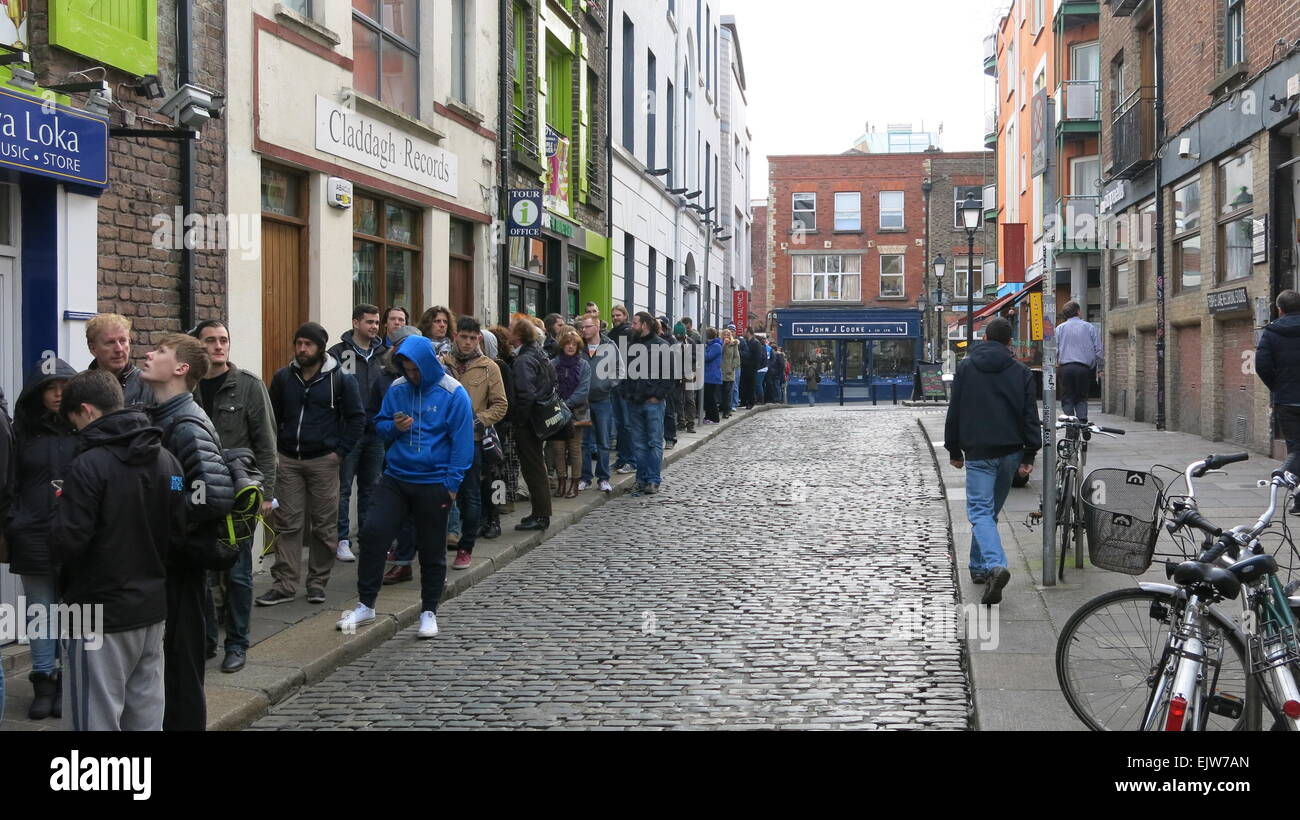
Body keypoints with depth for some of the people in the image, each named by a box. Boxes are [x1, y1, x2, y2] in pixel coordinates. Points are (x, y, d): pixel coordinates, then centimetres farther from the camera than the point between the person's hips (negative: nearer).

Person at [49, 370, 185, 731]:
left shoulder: (89, 465, -16)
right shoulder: (168, 461, 4)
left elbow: (66, 544, -19)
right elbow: (178, 537, 5)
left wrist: (64, 505, 0)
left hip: (100, 617, -7)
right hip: (152, 609, 7)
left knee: (97, 720, 1)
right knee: (146, 718, 13)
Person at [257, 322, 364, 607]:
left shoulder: (340, 380, -2)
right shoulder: (283, 378, 8)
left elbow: (357, 418, 1)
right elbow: (272, 416, 16)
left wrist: (340, 451, -6)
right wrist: (273, 451, 6)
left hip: (323, 462, -2)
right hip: (288, 460, 2)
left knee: (325, 525, 3)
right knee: (287, 523, 2)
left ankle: (318, 583, 14)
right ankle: (284, 584, 5)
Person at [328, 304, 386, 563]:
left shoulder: (382, 354, 11)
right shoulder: (339, 353, -6)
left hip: (375, 432, 6)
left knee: (371, 488, 13)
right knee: (343, 488, -1)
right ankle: (342, 540, 5)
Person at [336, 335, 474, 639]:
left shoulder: (454, 395, -9)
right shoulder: (397, 389, 4)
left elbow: (462, 442, -10)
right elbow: (380, 423, 15)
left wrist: (452, 484, -14)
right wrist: (393, 427, -9)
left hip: (434, 484, -4)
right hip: (395, 478, 4)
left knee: (431, 550, 7)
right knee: (372, 534, -7)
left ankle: (429, 612, 22)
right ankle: (365, 605, 6)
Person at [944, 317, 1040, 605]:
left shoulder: (965, 368, 1)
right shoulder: (1021, 372, 4)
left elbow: (955, 412, 2)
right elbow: (1030, 416, 0)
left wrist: (954, 450, 10)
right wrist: (1030, 454, 2)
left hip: (978, 452, -3)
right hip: (1010, 451, 3)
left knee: (980, 510, -7)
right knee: (991, 510, 17)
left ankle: (995, 565, -29)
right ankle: (979, 566, 25)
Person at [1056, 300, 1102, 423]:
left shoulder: (1059, 328, 7)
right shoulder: (1089, 327, 8)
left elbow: (1054, 351, 3)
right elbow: (1098, 350, 7)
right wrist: (1099, 368, 15)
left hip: (1066, 367, 0)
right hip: (1084, 368, 0)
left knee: (1067, 399, 5)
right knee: (1081, 398, 11)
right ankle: (1083, 421, -7)